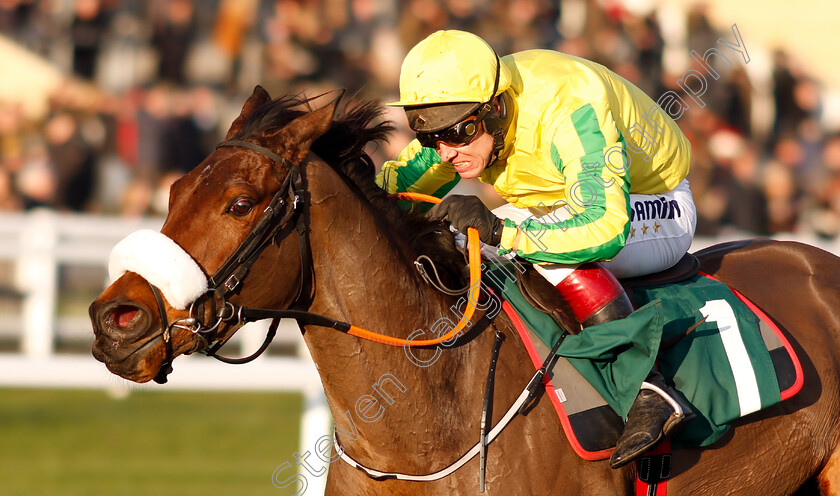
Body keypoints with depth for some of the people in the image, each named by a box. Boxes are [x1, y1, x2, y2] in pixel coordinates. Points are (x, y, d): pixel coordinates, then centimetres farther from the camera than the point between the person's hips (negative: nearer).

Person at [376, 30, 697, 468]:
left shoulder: (569, 109, -38)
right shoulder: (461, 111, -15)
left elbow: (605, 227, -46)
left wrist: (499, 230, -52)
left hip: (653, 209, -7)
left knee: (556, 251, -37)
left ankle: (650, 390, -38)